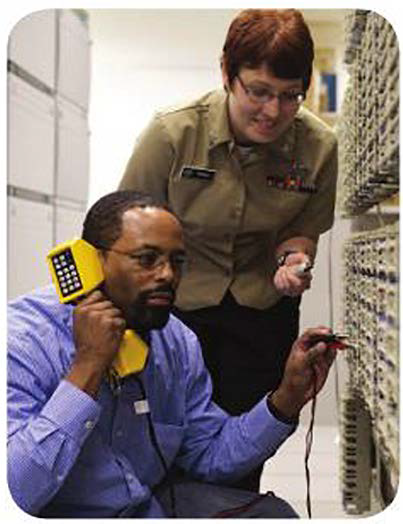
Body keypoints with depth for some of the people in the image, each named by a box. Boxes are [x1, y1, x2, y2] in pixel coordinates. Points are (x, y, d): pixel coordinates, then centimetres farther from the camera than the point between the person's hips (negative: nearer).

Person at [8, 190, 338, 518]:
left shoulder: (178, 343, 0)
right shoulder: (25, 341, -21)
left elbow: (210, 455, 8)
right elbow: (14, 492, -30)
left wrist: (288, 397, -7)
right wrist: (88, 367, -29)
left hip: (151, 504, 6)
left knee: (273, 513, -9)